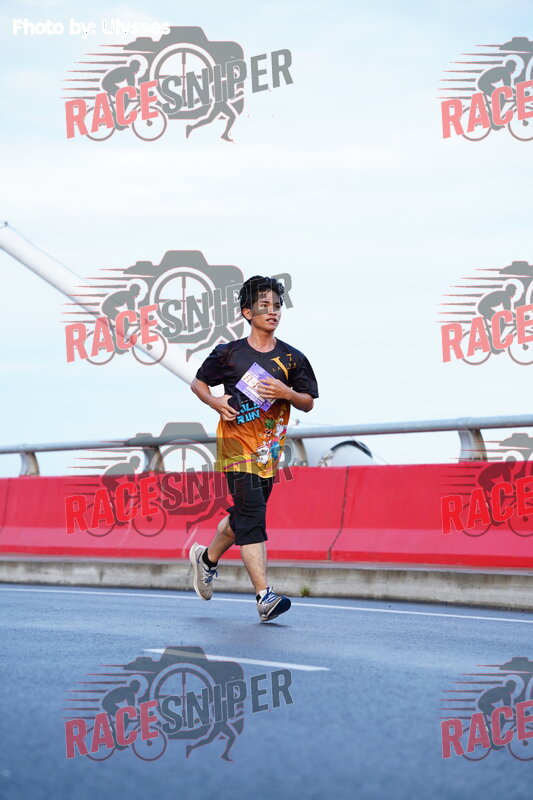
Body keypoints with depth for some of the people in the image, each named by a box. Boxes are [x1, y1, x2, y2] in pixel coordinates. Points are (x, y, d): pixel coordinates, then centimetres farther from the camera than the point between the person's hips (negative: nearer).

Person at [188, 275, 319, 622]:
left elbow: (309, 403, 9)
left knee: (245, 516, 15)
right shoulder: (229, 354, 0)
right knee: (252, 515, -15)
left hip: (269, 447, 4)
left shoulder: (292, 359, 6)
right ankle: (265, 596, -20)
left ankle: (207, 558, 44)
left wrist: (285, 393, -12)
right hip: (237, 442, -4)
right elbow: (198, 382, 12)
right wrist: (215, 402, -8)